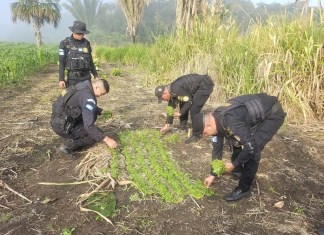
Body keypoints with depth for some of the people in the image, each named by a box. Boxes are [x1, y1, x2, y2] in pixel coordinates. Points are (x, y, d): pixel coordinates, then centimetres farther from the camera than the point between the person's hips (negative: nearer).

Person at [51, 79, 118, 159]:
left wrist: (101, 112, 16)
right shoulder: (88, 97, -24)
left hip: (58, 118, 9)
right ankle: (67, 147, -4)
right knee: (96, 134, -7)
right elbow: (89, 126, -28)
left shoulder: (84, 86, 5)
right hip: (62, 126, -9)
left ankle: (75, 137, 17)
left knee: (93, 114, 14)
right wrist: (106, 139, -26)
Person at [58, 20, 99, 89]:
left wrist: (96, 75, 15)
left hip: (86, 77, 3)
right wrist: (61, 79, -9)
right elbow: (61, 62, -4)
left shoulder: (86, 43, 7)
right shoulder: (65, 44, -4)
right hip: (72, 78, -3)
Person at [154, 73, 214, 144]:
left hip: (206, 85, -10)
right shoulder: (171, 91, 3)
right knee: (183, 104, 14)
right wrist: (167, 125, 15)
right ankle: (183, 125, 28)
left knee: (194, 109, -16)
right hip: (198, 86, 10)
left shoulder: (176, 90, -27)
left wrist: (180, 113, -10)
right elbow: (170, 108, 11)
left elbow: (189, 101, -21)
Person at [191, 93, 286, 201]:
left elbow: (250, 147, -30)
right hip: (259, 110, 9)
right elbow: (217, 147, 5)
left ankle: (243, 189, 1)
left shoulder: (230, 121, -35)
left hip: (272, 113, -9)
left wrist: (233, 164, -13)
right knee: (235, 139, 12)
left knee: (253, 149, -16)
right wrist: (213, 174, 11)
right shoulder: (216, 120, -6)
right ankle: (238, 170, 35)